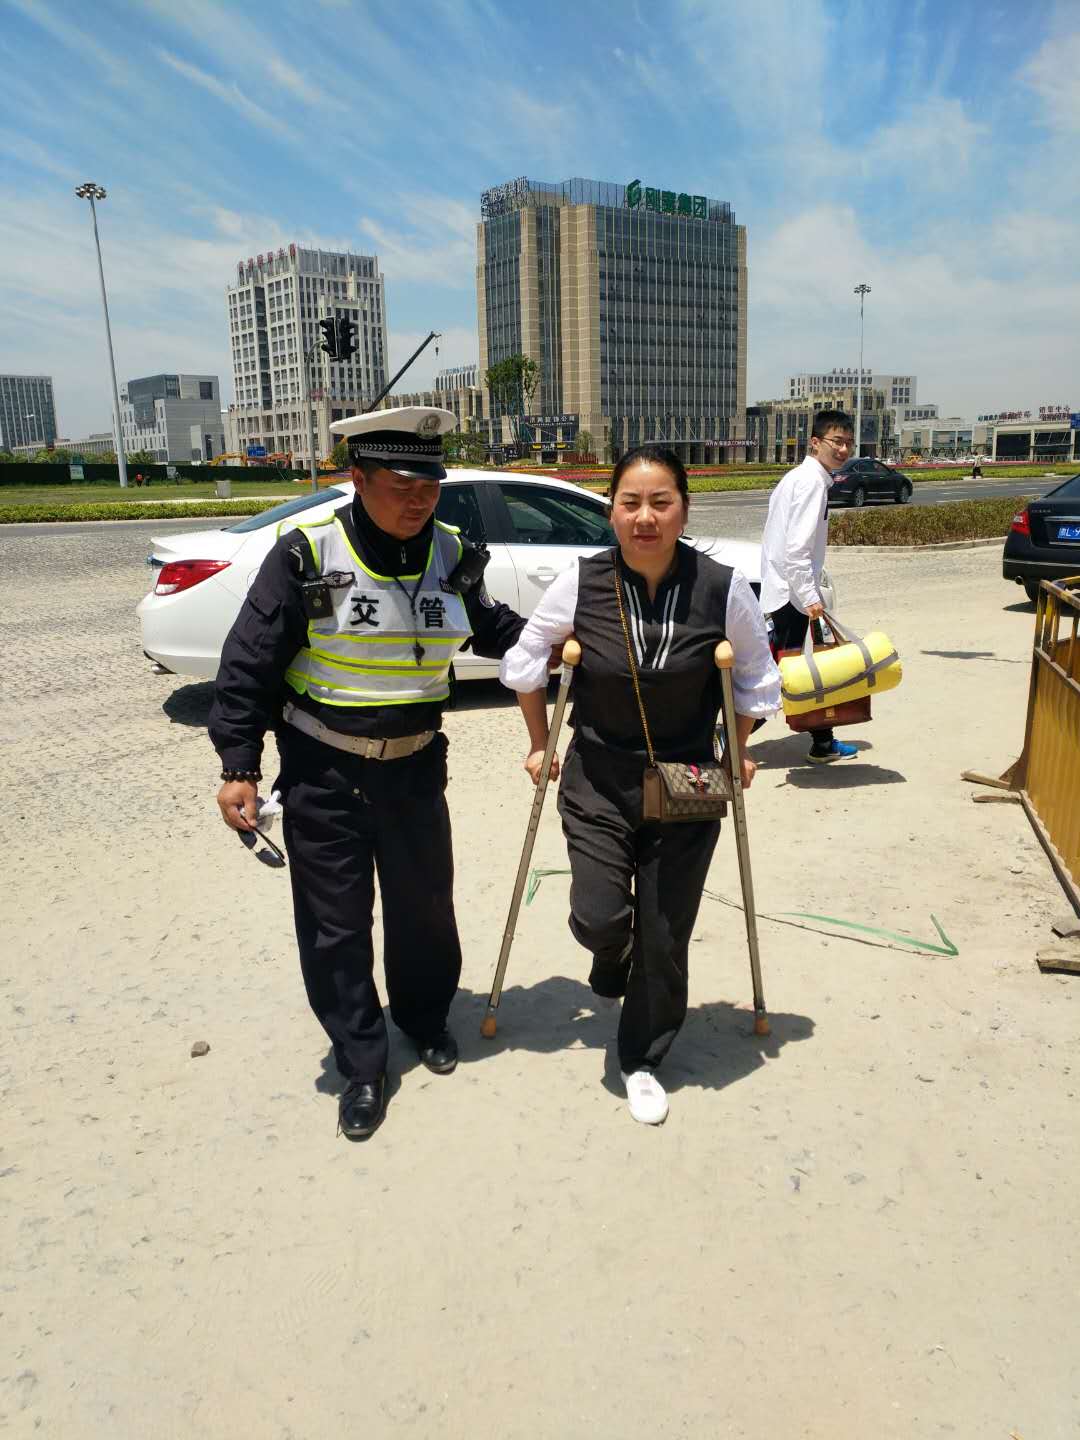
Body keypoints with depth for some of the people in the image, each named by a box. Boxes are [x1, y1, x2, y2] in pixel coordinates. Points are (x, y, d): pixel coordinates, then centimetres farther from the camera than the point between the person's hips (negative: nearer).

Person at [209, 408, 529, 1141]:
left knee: (425, 902, 17)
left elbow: (491, 629, 14)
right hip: (323, 771, -3)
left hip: (415, 764, 4)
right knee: (336, 922, 5)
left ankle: (426, 1015, 43)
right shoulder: (307, 555, -15)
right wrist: (239, 765, -11)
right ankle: (362, 1065, 24)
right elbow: (251, 662, -10)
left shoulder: (452, 555, -2)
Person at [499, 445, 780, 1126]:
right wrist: (540, 744, 8)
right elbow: (525, 661, 4)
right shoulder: (580, 584, -13)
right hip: (598, 780, 0)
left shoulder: (722, 587, -14)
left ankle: (643, 1060, 32)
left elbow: (757, 675, 4)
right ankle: (614, 954, 33)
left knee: (665, 938, 7)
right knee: (598, 918, -7)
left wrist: (737, 753, 9)